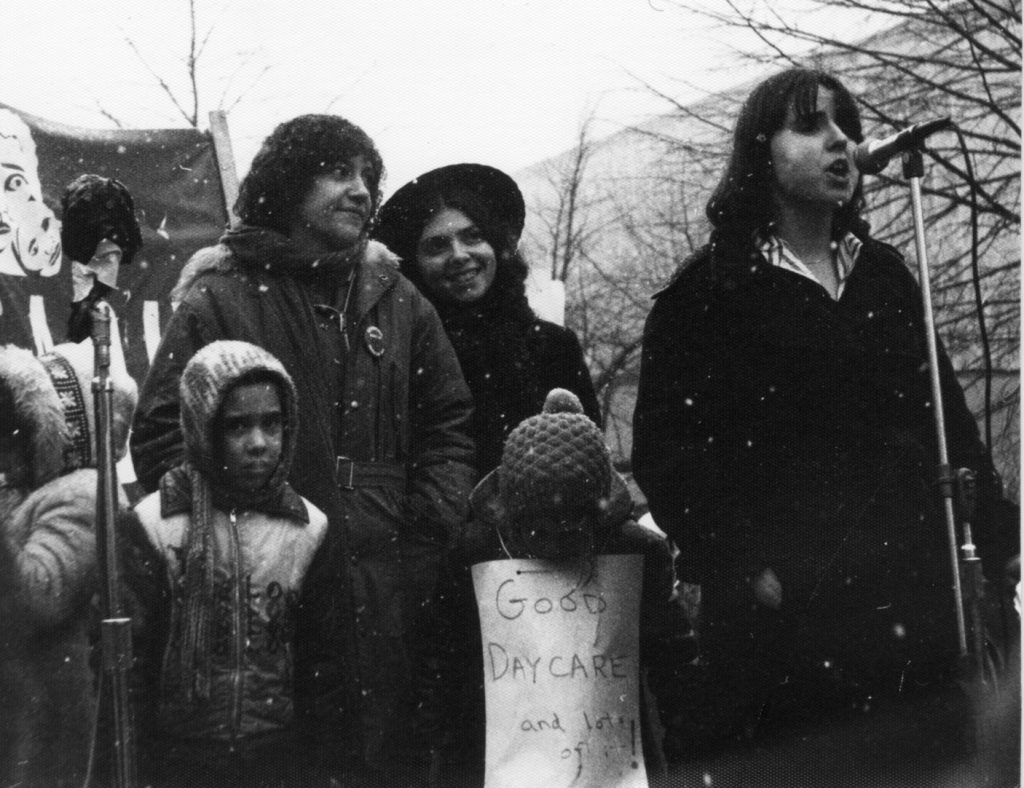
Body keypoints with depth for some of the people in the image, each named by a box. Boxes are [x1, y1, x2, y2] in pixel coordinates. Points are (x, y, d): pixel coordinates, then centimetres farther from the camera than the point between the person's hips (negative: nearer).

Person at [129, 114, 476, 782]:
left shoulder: (399, 301, 14)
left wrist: (431, 536, 4)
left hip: (382, 592, 4)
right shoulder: (220, 298, 1)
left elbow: (448, 425, 16)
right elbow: (163, 436, -3)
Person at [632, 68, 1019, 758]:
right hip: (787, 617, -5)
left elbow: (950, 421, 16)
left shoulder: (885, 276, 17)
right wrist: (745, 568, -16)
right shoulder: (707, 292, 1)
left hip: (914, 597, 5)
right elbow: (666, 452, -7)